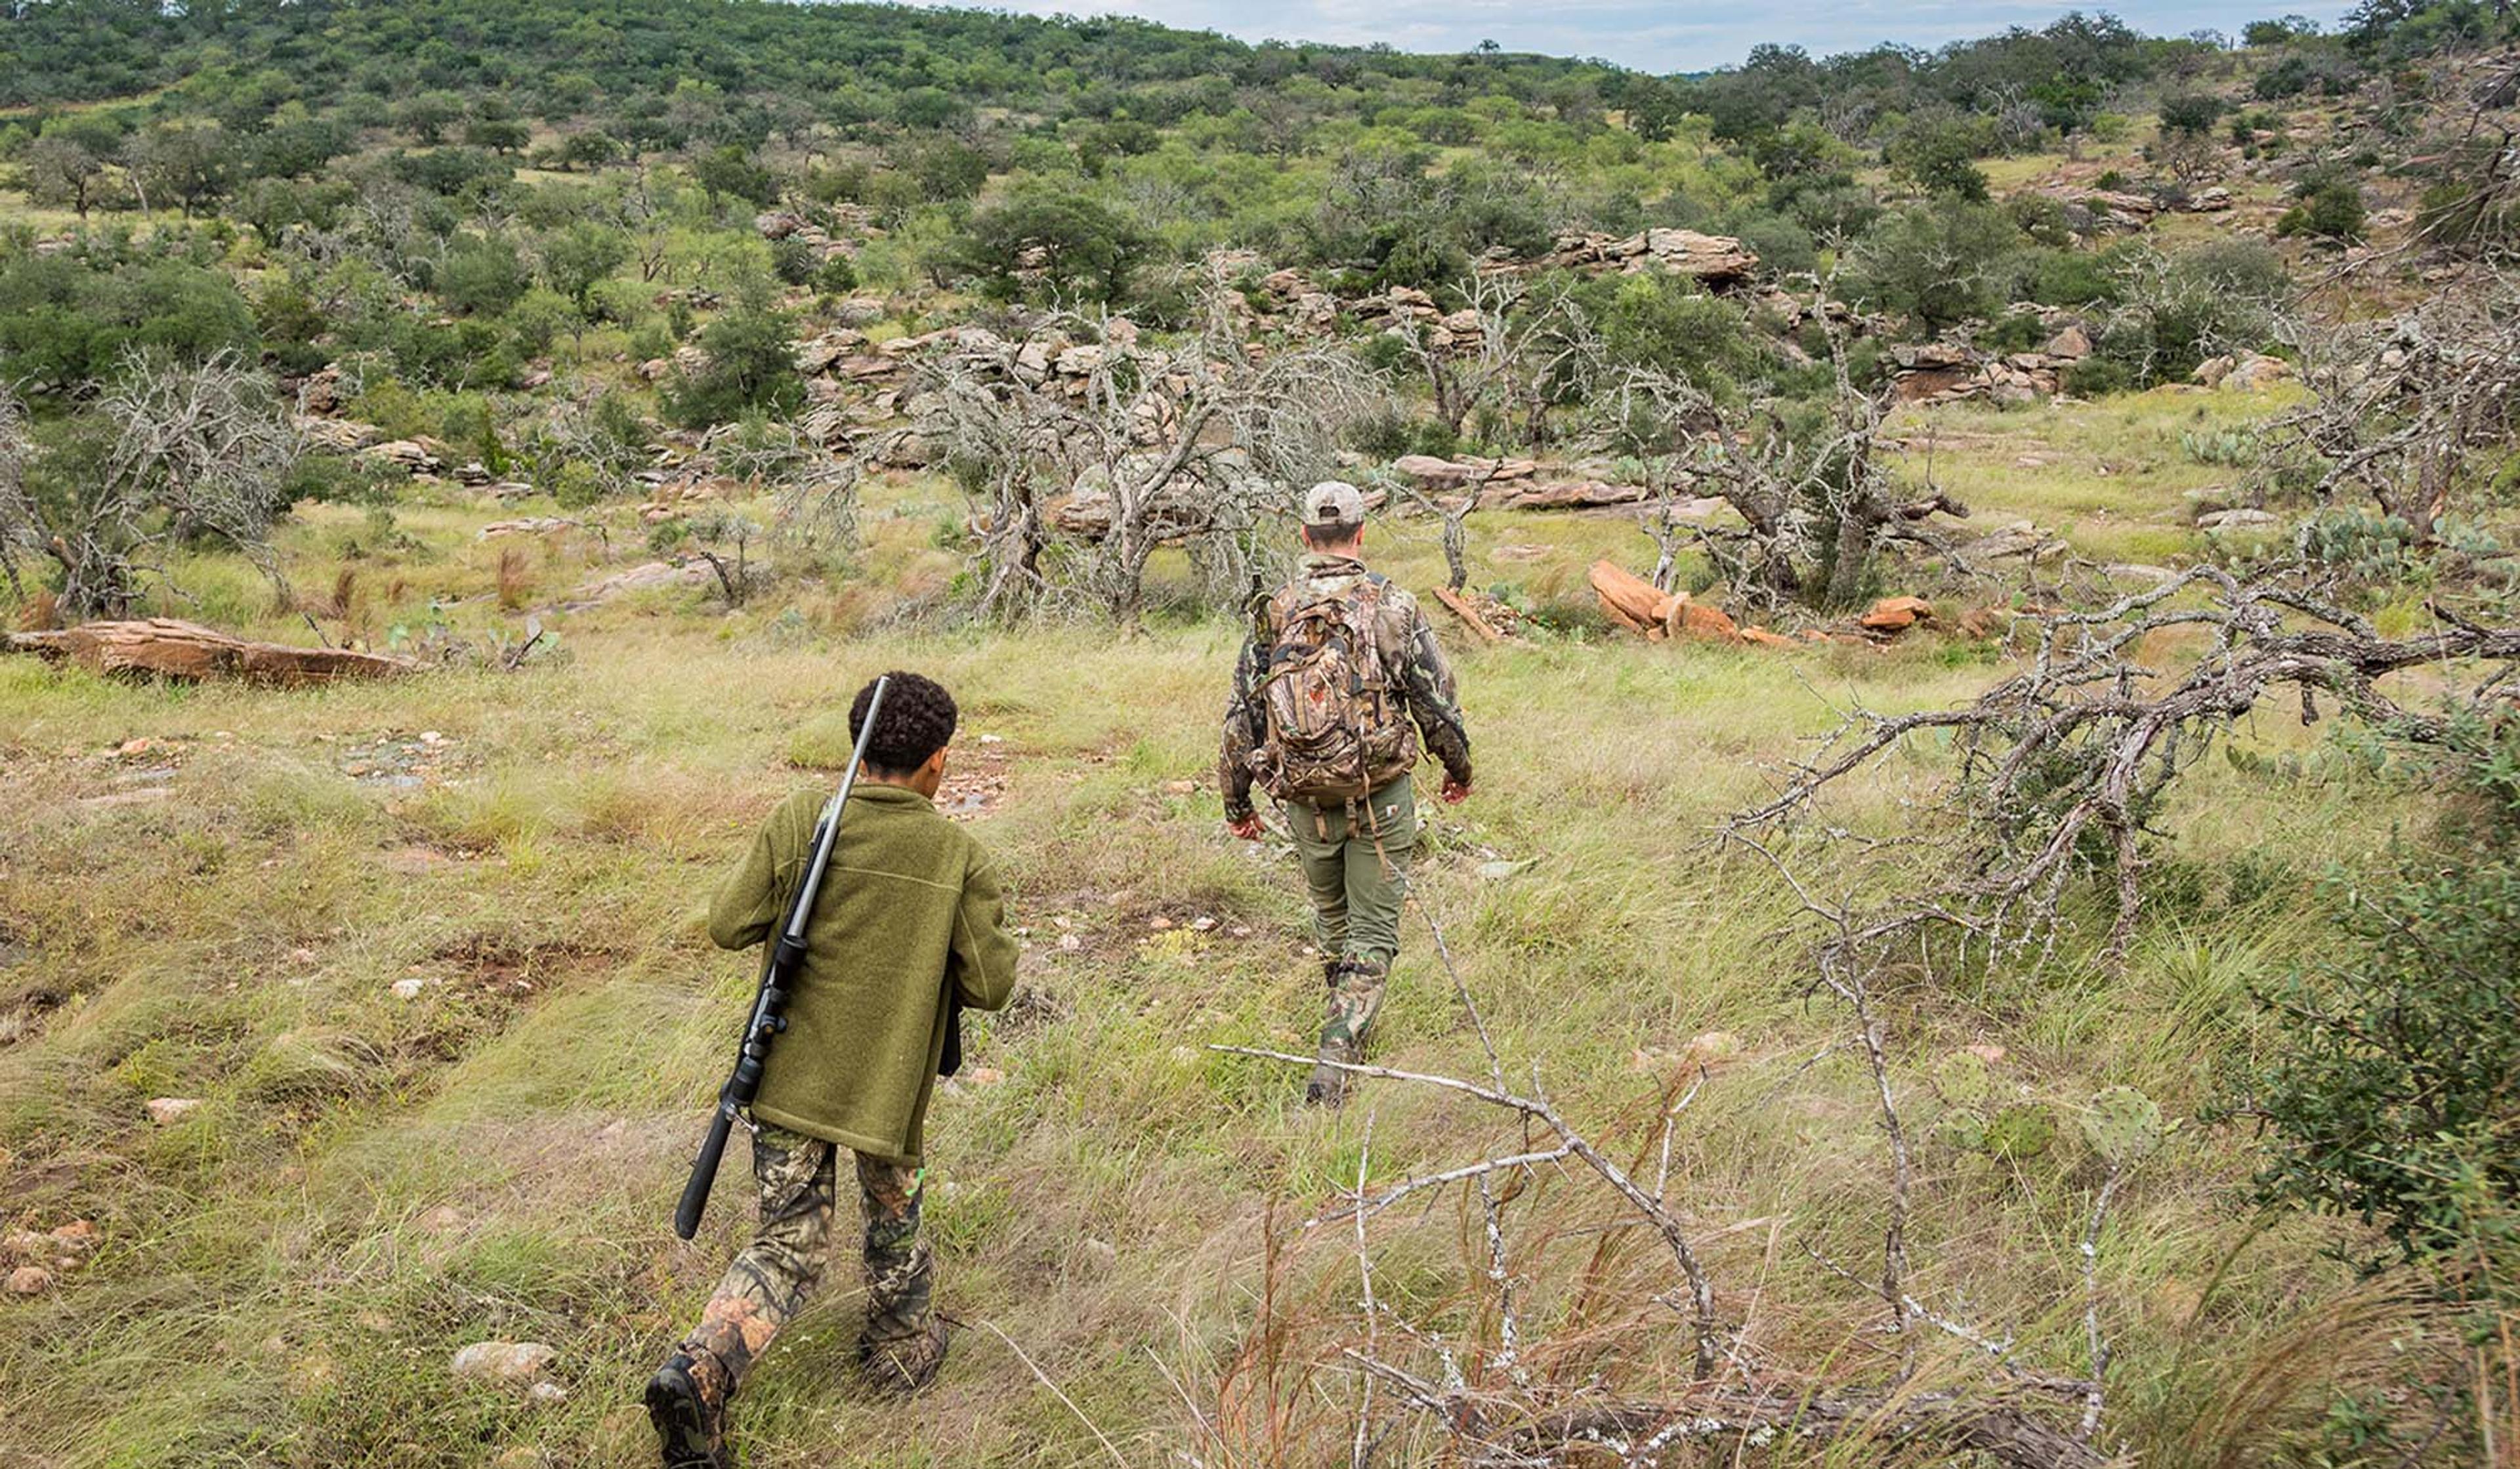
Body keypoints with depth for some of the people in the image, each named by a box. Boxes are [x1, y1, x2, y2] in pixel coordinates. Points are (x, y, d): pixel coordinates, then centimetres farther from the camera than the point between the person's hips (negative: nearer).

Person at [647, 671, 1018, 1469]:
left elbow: (729, 925, -5)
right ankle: (901, 1350, 42)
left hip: (789, 1073, 2)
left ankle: (698, 1373, -8)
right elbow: (989, 984, -7)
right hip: (888, 1083, -1)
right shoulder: (959, 856, -10)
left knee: (788, 1248, 10)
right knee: (894, 1214, 26)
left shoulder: (800, 820, -8)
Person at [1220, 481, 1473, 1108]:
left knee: (1331, 916, 24)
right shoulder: (1393, 606, -8)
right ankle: (1337, 1056, -10)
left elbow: (1242, 714, 3)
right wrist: (1458, 767, 15)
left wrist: (1237, 800, 14)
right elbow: (1437, 701, -3)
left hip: (1306, 801, 3)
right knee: (1373, 932, 4)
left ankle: (1350, 1026, 42)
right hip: (1381, 797, -3)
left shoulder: (1274, 613, -1)